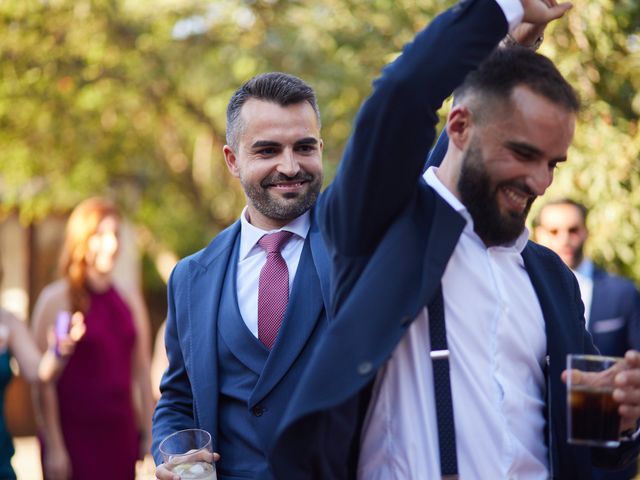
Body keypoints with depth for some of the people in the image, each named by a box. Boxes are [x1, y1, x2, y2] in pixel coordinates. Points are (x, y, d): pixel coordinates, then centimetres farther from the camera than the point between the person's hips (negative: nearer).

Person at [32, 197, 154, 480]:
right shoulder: (56, 300, -4)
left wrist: (149, 434, 9)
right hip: (74, 436, -5)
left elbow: (142, 372, 13)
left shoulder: (130, 301, 11)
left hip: (121, 436, 5)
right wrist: (54, 446, -11)